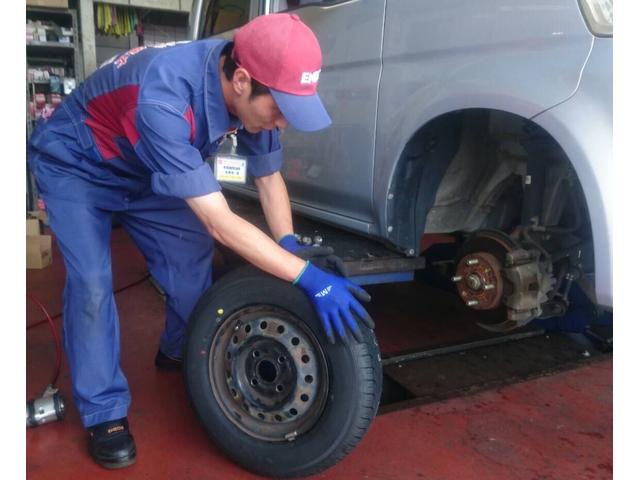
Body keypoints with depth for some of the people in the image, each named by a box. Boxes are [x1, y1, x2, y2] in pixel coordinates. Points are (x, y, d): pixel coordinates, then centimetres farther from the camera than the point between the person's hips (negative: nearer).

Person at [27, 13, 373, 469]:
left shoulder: (249, 87, -22)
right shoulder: (164, 98, -44)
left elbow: (269, 176, -8)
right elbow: (218, 222, -44)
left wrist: (289, 245, -22)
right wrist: (309, 278, -42)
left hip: (143, 169, 6)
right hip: (74, 167, -6)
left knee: (191, 257, 0)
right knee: (92, 282, -18)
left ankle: (183, 354, 26)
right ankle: (104, 412, 0)